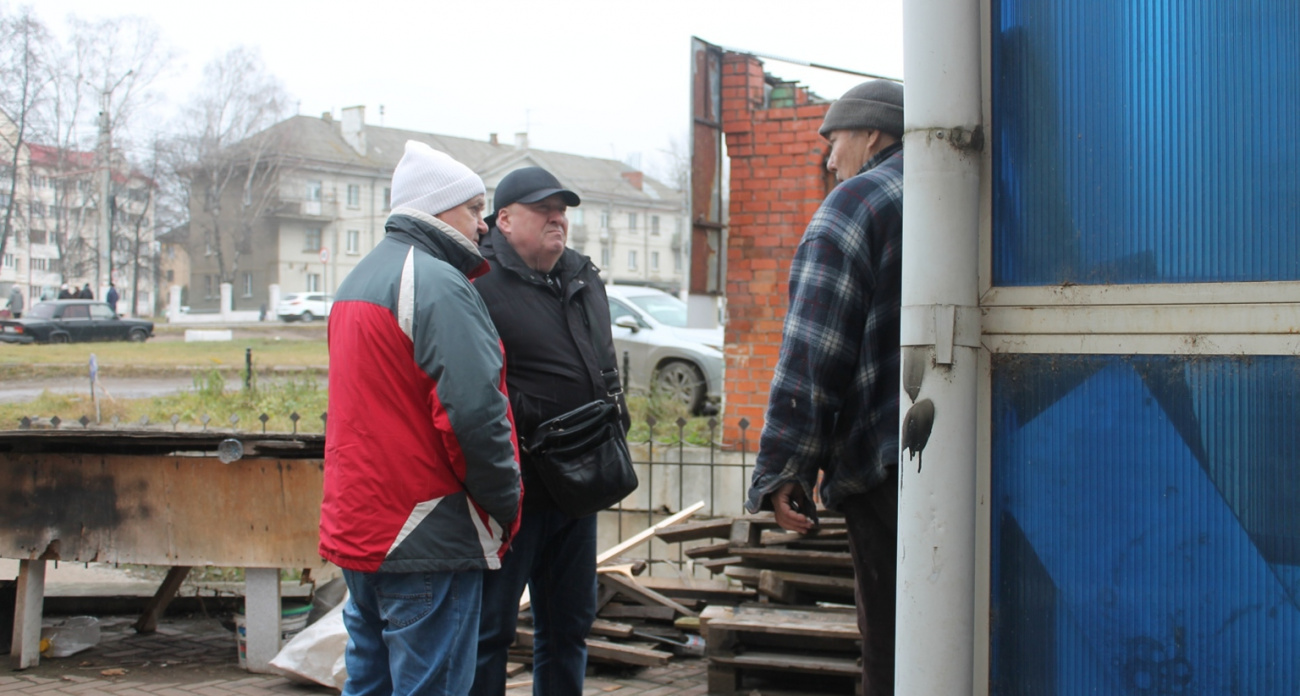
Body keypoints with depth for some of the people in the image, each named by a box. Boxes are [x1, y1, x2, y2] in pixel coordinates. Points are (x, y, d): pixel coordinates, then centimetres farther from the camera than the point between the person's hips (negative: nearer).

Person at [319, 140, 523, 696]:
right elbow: (475, 411, -23)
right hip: (429, 542, -10)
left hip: (355, 526, 10)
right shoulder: (439, 285, -15)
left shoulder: (357, 281, 17)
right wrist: (507, 502, -12)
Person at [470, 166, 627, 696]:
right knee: (490, 628, -1)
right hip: (514, 487, -8)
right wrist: (535, 423, -19)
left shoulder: (584, 277, 15)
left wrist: (613, 414, 16)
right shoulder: (479, 282, -11)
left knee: (569, 624, 16)